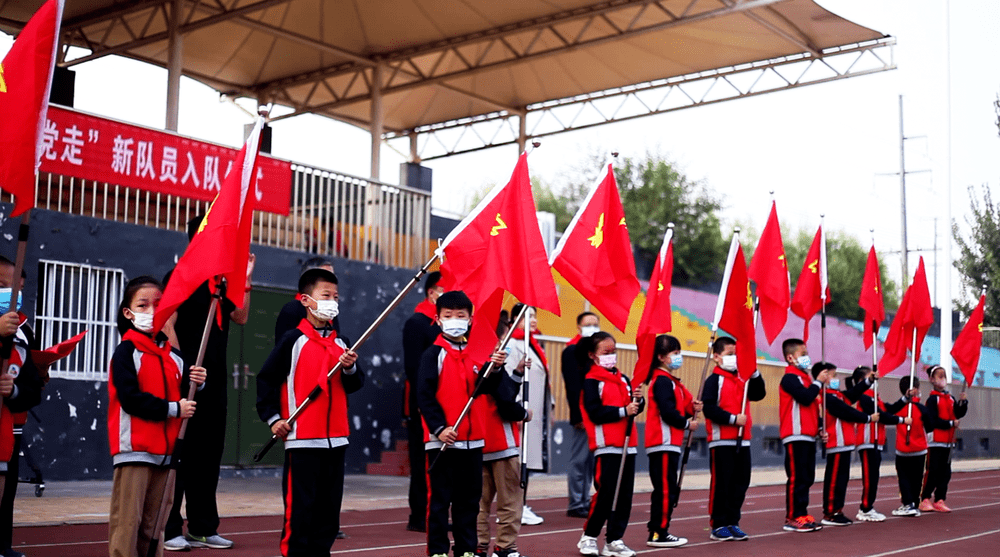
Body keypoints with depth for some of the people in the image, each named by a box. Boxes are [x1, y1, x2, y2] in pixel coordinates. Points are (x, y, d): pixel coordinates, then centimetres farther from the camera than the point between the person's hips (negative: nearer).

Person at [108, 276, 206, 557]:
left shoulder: (174, 356, 13)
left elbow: (186, 400, 18)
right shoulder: (126, 352, -5)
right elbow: (130, 399, -16)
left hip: (166, 451, 6)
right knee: (128, 521, -7)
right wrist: (173, 409, -14)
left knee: (154, 523, 11)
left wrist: (195, 383, -3)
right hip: (135, 450, -6)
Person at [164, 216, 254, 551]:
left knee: (209, 455, 10)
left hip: (215, 385, 7)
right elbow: (168, 325, -12)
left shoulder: (219, 284, 17)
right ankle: (169, 529, 2)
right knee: (179, 454, -4)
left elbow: (240, 317, 16)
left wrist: (246, 279, 8)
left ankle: (203, 528, 17)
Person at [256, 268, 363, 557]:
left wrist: (351, 368, -8)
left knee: (329, 507, 11)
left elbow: (354, 385, 12)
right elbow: (265, 379, -5)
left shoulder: (341, 343, 11)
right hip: (302, 439, -6)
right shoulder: (293, 340, -6)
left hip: (336, 438, 6)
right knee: (299, 506, -4)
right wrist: (273, 418, -8)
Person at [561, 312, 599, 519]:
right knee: (579, 460, -3)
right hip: (582, 416, -8)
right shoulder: (572, 350, -8)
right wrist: (579, 416, -20)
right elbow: (572, 387, -15)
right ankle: (576, 505, 2)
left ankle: (585, 502, 18)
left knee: (590, 460, 11)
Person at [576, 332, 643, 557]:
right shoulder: (592, 381, -5)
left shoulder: (623, 378, 15)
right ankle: (588, 537, 10)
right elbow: (595, 413, -16)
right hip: (606, 447, -7)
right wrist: (623, 411, -17)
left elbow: (633, 408, 16)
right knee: (605, 494, -5)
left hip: (627, 446, 7)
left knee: (625, 495, 6)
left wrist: (638, 401, -5)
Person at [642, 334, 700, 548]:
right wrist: (687, 424, -9)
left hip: (669, 444, 10)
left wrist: (692, 409, 1)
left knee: (665, 490, 12)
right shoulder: (662, 381, -12)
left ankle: (657, 530, 16)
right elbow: (667, 412, -21)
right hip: (663, 444, -10)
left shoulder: (670, 381, 19)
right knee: (665, 489, -7)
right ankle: (659, 533, -3)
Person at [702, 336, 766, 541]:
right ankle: (718, 526, 4)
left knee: (740, 484, 8)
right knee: (721, 484, -2)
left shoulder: (742, 380, 14)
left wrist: (754, 373, -2)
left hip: (742, 441, 7)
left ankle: (732, 523, 17)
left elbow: (759, 394, 8)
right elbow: (709, 409, -16)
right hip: (721, 441, -7)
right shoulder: (714, 380, -8)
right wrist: (733, 419, -19)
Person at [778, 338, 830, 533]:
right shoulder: (790, 378, -9)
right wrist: (818, 382, -10)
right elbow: (806, 397, -23)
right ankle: (793, 518, -5)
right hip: (796, 436, -9)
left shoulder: (805, 377, 19)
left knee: (807, 478, 10)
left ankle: (802, 515, 14)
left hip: (808, 437, 9)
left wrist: (820, 429, 15)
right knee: (797, 477, -8)